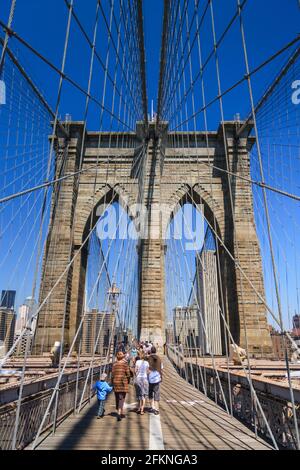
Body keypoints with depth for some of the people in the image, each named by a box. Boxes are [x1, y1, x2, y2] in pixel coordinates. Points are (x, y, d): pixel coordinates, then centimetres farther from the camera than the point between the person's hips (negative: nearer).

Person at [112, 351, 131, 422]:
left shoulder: (114, 364, 3)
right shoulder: (125, 363, -7)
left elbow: (112, 374, 3)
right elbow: (128, 374, -8)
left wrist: (113, 383, 14)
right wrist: (128, 382, 8)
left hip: (116, 382, 4)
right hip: (123, 382, -4)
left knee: (117, 398, 16)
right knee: (121, 398, -1)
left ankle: (121, 413, 27)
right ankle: (119, 413, -15)